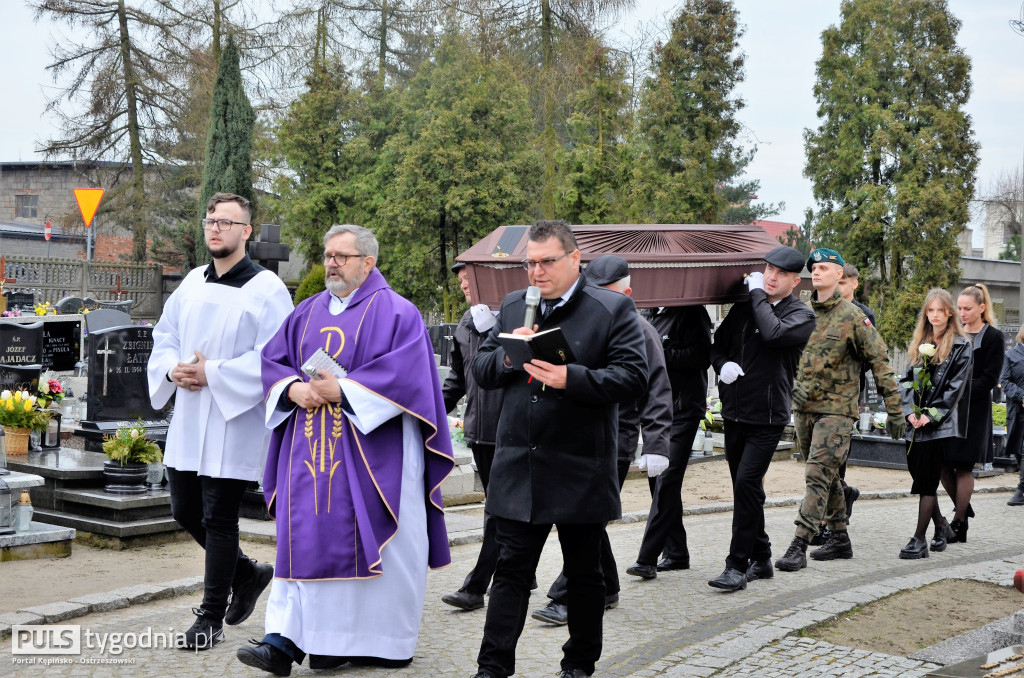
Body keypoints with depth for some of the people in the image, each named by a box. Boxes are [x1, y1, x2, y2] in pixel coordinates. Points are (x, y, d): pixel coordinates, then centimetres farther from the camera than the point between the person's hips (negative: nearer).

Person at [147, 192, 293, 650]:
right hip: (188, 421, 7)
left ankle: (211, 618, 11)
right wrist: (172, 369, -6)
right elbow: (164, 336, 16)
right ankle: (248, 574, 35)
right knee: (184, 511, 13)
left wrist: (212, 375, -20)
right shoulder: (193, 283, 10)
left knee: (218, 519, -2)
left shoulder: (266, 289, -9)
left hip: (235, 421, -7)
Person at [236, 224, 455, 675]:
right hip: (310, 450, 5)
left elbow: (406, 372, -14)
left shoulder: (396, 313, -2)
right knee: (303, 537, -1)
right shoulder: (308, 312, 16)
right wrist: (294, 388, -7)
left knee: (369, 542, -1)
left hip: (370, 450, -5)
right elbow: (272, 359, 15)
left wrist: (342, 389, -16)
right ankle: (284, 641, -3)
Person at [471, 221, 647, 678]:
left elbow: (633, 377, -14)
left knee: (583, 573, 11)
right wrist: (508, 354, -11)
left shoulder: (612, 309, -5)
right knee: (511, 569, 5)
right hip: (520, 467, 3)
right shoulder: (512, 307, 11)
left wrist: (572, 378, -26)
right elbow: (481, 371, 11)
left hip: (580, 470, -3)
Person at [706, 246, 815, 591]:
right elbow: (718, 343, 18)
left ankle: (738, 565, -9)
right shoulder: (743, 307, 10)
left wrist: (758, 294, -12)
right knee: (746, 487, 12)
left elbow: (774, 333, -24)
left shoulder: (801, 315, -4)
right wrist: (723, 364, -5)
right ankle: (760, 558, 24)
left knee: (747, 483, -15)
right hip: (734, 412, 6)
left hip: (767, 416, -6)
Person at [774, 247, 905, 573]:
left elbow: (880, 362, -5)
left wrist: (895, 410, -7)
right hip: (804, 407, 6)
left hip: (836, 408, -6)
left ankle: (799, 546, -15)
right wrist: (792, 384, -5)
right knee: (827, 477, 14)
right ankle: (840, 539, 26)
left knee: (818, 476, -12)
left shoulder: (853, 317, -6)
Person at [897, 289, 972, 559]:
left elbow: (956, 386, -8)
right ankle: (940, 524, 30)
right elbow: (908, 380, 11)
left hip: (942, 424, -6)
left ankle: (919, 540, -6)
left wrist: (931, 415, -14)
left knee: (926, 480, -9)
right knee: (918, 473, 9)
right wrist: (911, 411, -3)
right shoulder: (920, 344, 15)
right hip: (917, 422, 6)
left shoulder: (961, 346, -2)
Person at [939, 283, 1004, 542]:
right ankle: (963, 508, 24)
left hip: (974, 410, -5)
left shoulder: (993, 337, -2)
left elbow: (989, 379, -8)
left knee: (963, 466, -4)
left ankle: (959, 524, 5)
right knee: (942, 464, 1)